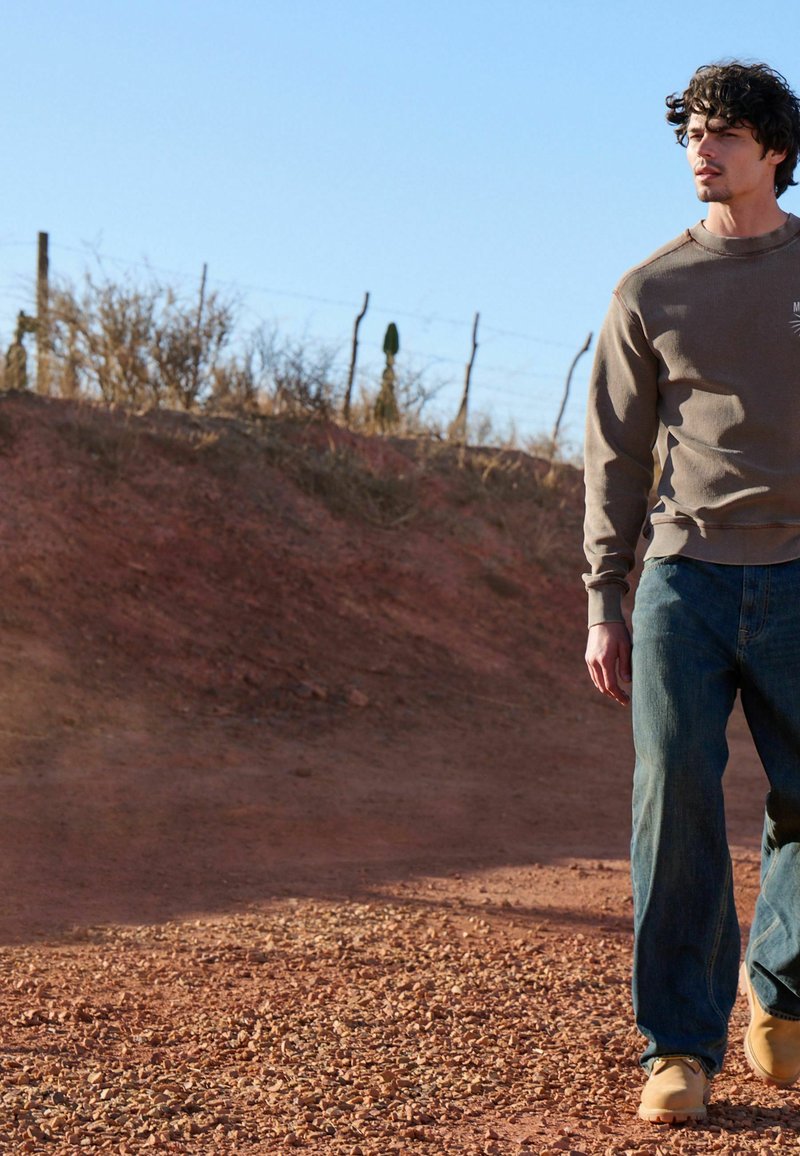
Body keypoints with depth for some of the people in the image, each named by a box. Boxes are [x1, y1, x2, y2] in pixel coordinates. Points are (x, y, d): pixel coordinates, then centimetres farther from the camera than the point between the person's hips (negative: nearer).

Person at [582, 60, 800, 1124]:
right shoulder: (649, 293, 9)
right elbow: (616, 456, 11)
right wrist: (603, 602, 5)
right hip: (685, 573, 0)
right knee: (676, 802, -6)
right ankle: (679, 1045, 3)